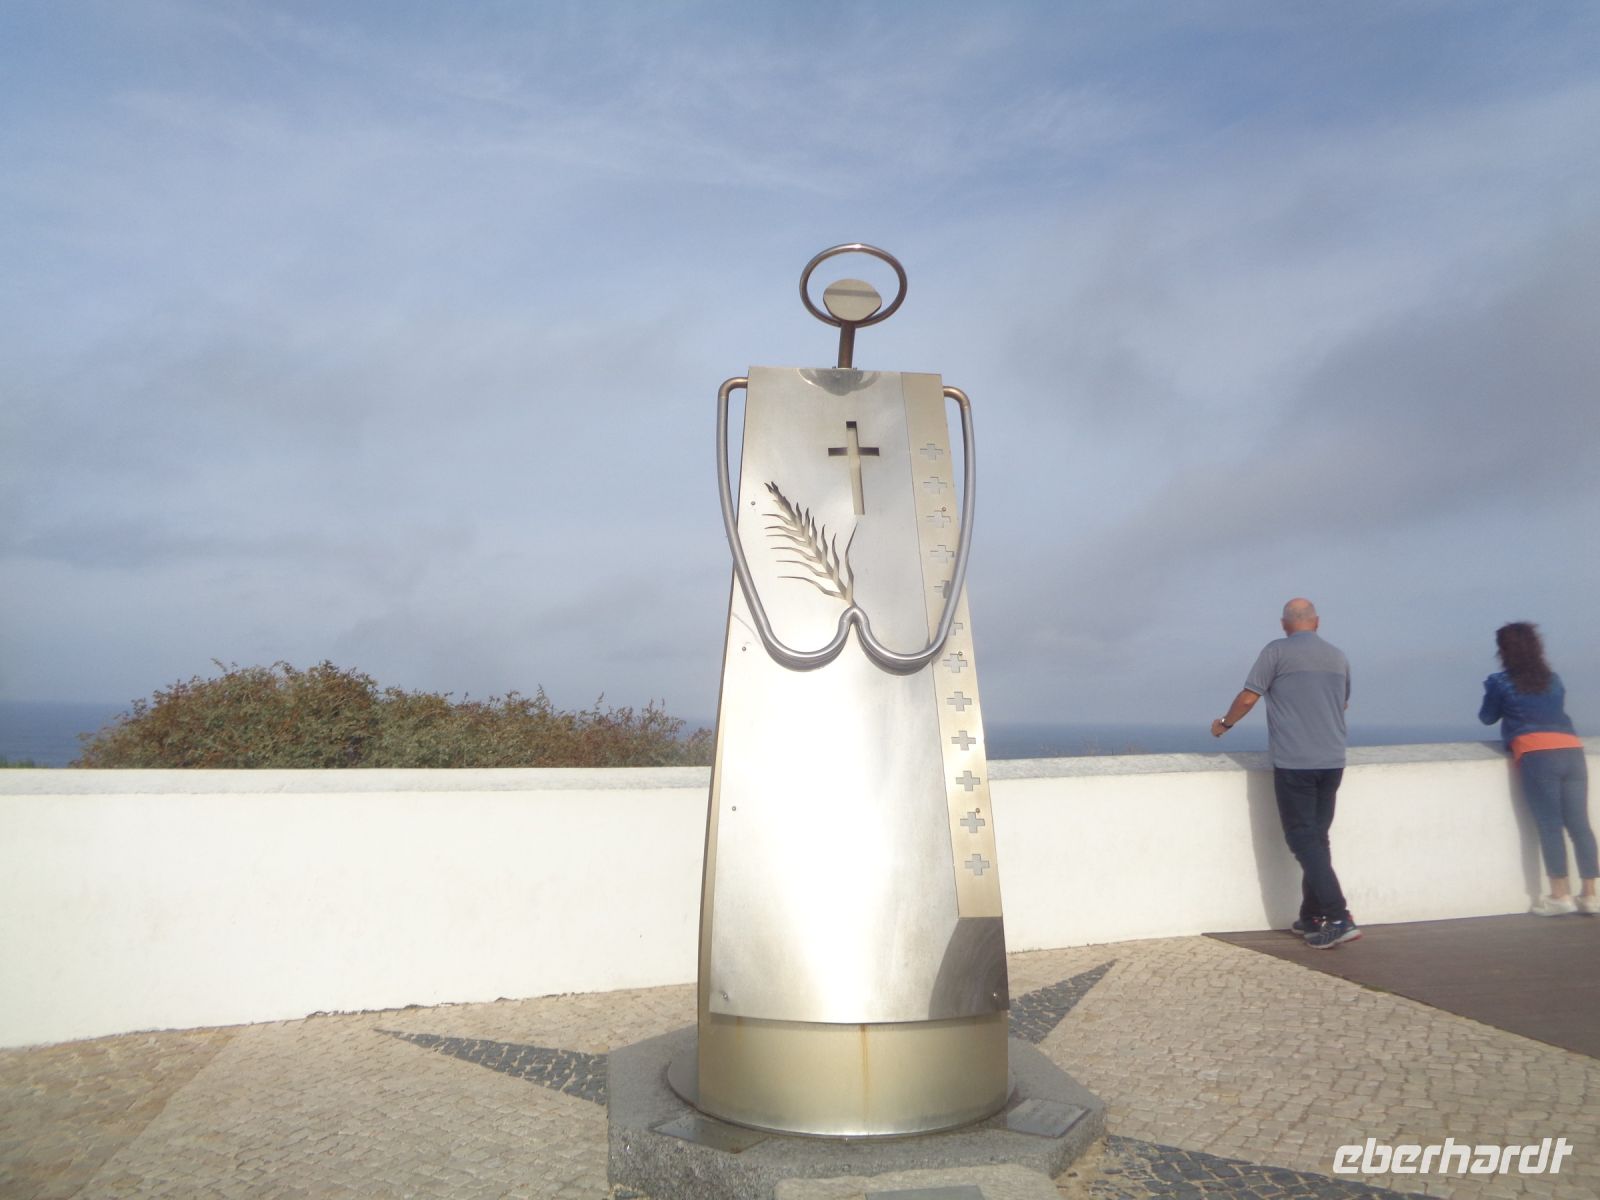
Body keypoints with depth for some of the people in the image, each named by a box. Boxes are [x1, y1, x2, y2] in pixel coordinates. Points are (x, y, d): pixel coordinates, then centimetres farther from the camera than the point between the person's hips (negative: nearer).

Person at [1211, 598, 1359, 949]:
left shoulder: (1277, 651, -5)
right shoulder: (1338, 657, 12)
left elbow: (1248, 698, -6)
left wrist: (1224, 723, 11)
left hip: (1293, 763, -6)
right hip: (1333, 761, 6)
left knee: (1304, 840, -3)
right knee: (1318, 838, 14)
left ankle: (1338, 918, -11)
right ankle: (1312, 917, 19)